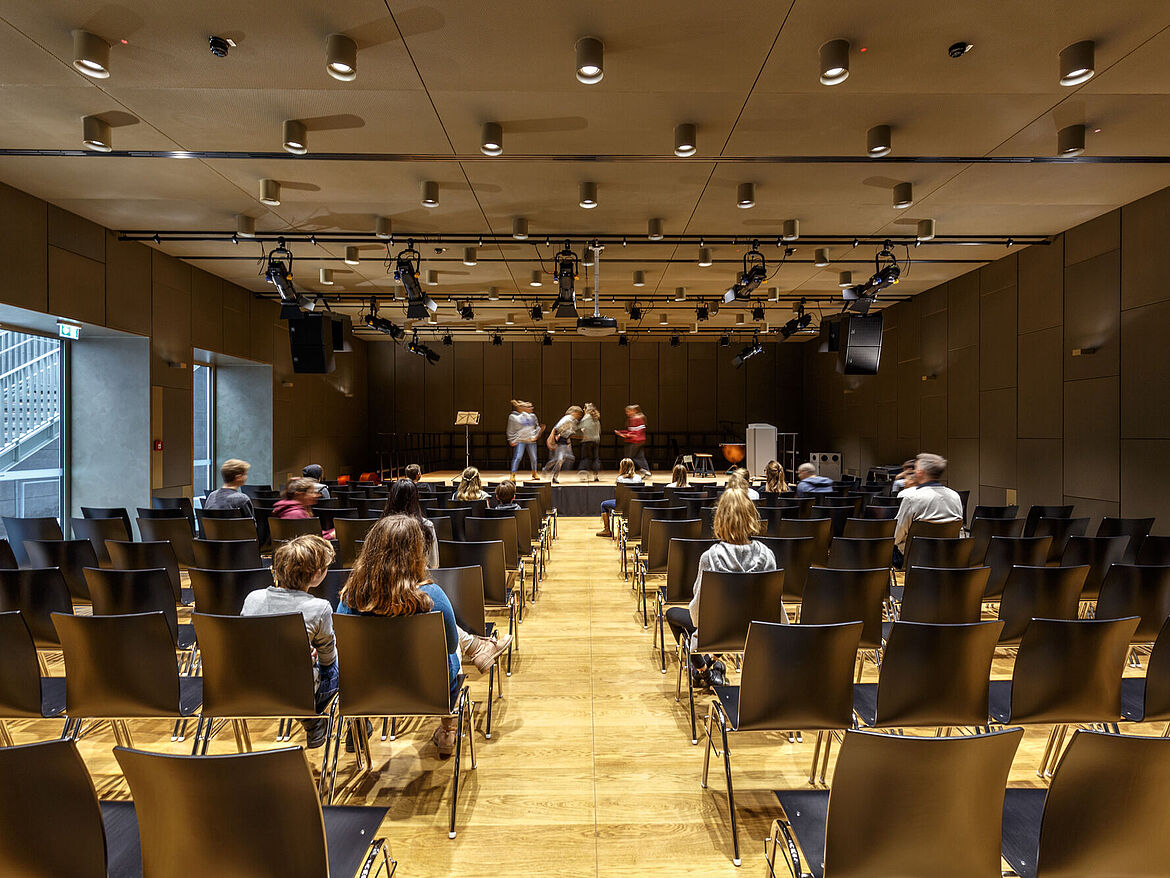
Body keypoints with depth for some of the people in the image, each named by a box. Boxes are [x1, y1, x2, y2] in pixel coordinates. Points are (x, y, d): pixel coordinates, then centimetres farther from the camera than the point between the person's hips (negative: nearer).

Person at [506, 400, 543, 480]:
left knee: (533, 458, 8)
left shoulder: (532, 416, 13)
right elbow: (510, 430, 3)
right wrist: (511, 440, -3)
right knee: (517, 457, -13)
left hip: (531, 440, 4)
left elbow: (537, 427, 22)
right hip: (520, 441, -4)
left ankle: (535, 473, 28)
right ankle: (513, 474, -5)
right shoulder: (513, 417, 1)